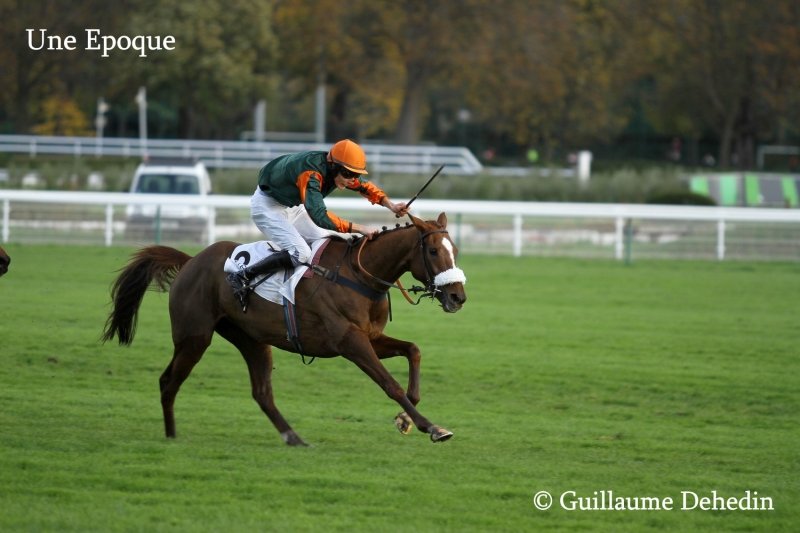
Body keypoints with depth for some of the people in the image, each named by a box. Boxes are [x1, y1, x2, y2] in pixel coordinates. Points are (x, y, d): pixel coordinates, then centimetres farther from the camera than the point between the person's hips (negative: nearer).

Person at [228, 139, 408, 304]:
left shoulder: (340, 169, -11)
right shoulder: (311, 173, -37)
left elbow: (366, 187, 7)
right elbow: (320, 216, -45)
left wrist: (391, 206, -8)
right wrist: (358, 228, -46)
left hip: (292, 206, 9)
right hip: (267, 206, -9)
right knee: (300, 253, -25)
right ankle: (243, 276, -19)